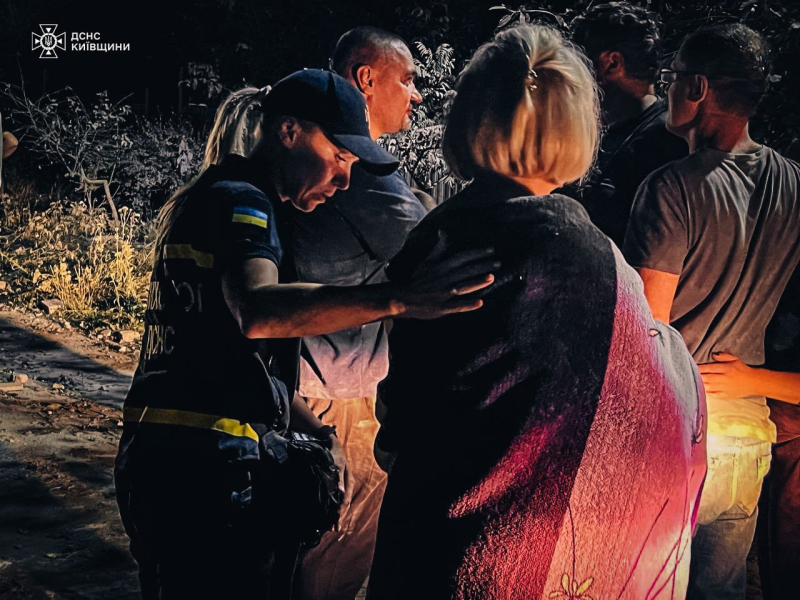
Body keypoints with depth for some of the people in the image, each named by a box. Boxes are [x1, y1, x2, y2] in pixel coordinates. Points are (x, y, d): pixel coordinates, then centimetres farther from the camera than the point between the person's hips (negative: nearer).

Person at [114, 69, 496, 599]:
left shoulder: (202, 198, 20)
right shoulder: (238, 200, -12)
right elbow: (257, 311, -35)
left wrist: (313, 431, 11)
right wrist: (397, 299, -44)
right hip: (206, 469, -10)